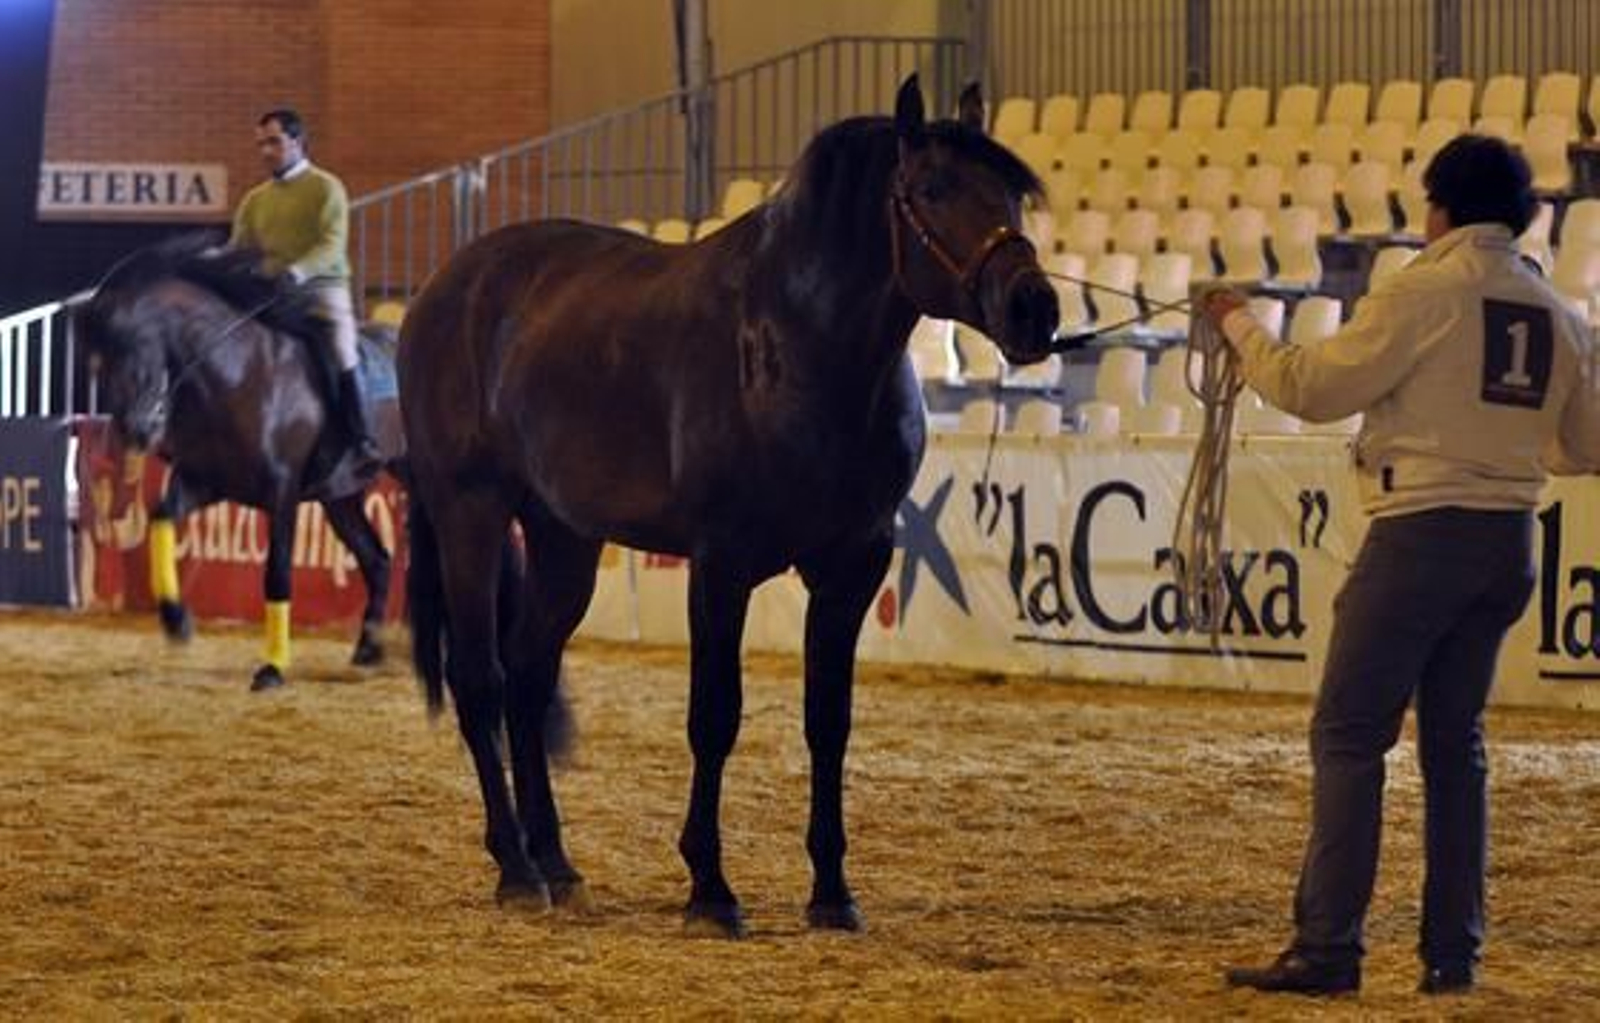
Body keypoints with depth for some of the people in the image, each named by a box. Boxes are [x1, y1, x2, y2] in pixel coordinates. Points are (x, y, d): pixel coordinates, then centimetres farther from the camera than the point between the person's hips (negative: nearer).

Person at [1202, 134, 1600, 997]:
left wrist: (1239, 326, 8)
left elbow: (1312, 388, -8)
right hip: (1509, 539, 6)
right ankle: (1454, 951, 12)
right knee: (1455, 743, 14)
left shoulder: (1424, 291, -9)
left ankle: (1327, 948, -8)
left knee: (1349, 734, -3)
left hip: (1422, 530, -6)